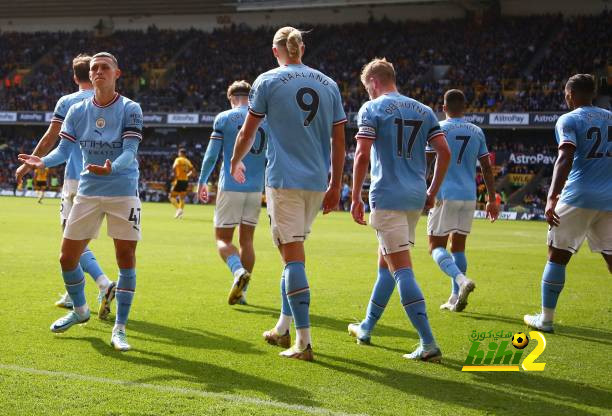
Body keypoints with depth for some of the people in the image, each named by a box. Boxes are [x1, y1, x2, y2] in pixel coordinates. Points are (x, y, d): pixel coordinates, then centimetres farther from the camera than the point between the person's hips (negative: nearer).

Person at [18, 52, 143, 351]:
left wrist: (111, 168, -36)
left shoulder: (130, 109, -6)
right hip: (87, 191, 4)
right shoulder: (77, 110, 5)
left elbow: (130, 150, -16)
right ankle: (79, 310, 32)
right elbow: (64, 148, 3)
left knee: (126, 259, -7)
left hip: (122, 193, -4)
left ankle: (119, 328, 5)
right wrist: (43, 161, -19)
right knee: (68, 257, 5)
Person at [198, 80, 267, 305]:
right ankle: (241, 292, 11)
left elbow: (211, 154, -2)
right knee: (247, 240, 11)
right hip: (256, 188, 3)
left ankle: (239, 272, -24)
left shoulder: (224, 118, -1)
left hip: (230, 187, -3)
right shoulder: (265, 119, 8)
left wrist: (202, 182, 10)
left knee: (223, 238, 3)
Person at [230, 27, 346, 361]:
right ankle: (284, 327, 26)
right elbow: (339, 141, 10)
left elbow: (247, 133, 5)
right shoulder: (328, 84, 10)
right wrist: (335, 186, 16)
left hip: (284, 180, -5)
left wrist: (236, 162, 25)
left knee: (293, 255, -6)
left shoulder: (268, 81, -1)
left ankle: (303, 341, -10)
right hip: (317, 182, 5)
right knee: (293, 252, 18)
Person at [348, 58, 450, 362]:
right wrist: (432, 192, 16)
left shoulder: (372, 109, -3)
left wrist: (355, 198, -7)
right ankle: (366, 328, 33)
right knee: (385, 262, 20)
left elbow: (362, 155, -12)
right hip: (416, 198, 7)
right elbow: (444, 153, 8)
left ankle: (428, 344, -17)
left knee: (402, 269, -10)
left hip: (387, 197, -7)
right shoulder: (423, 110, 14)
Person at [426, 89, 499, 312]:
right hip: (469, 197, 5)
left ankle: (461, 279, -25)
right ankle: (455, 298, 11)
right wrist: (492, 199, 16)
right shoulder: (477, 132, 10)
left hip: (445, 195, -5)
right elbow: (487, 168, 11)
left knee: (436, 246, 0)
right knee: (458, 246, 13)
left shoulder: (439, 129, -3)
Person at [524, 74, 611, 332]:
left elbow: (565, 159, -16)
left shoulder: (569, 120, -3)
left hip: (579, 196, -5)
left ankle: (546, 318, 10)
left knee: (557, 256, 5)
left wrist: (552, 197, -23)